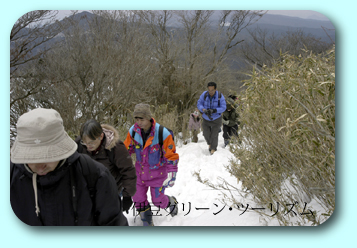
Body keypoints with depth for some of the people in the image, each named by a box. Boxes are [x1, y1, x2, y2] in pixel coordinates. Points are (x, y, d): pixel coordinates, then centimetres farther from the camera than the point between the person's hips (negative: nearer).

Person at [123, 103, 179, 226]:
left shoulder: (163, 134, -25)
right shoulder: (133, 131, -13)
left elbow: (171, 156, -16)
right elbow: (126, 149, 3)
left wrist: (171, 174, -17)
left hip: (157, 173, -4)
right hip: (140, 171, 4)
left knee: (158, 200, 7)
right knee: (138, 198, 8)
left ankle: (172, 202, 43)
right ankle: (147, 222, 32)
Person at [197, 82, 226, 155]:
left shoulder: (220, 96, -17)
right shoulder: (204, 94, -13)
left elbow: (223, 107, -17)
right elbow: (199, 104, -7)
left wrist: (213, 110, -32)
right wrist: (204, 110, -28)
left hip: (216, 119, -2)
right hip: (206, 119, 2)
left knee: (214, 135, 1)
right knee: (206, 134, 6)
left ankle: (213, 148, 25)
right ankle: (210, 144, 40)